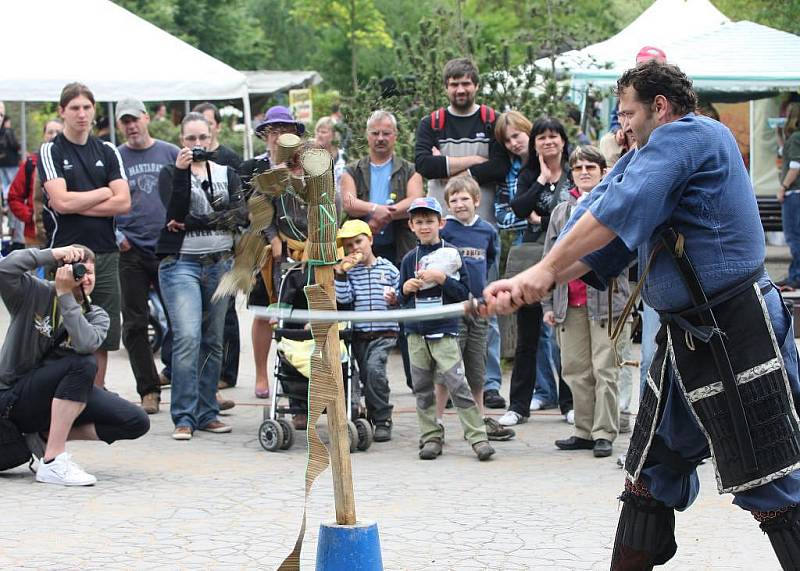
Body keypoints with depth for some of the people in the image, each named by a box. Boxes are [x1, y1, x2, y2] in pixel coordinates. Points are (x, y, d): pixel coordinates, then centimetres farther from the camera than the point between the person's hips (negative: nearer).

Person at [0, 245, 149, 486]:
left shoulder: (96, 315, 3)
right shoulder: (35, 294, -5)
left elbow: (86, 343, -21)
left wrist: (65, 295, -20)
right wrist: (53, 254, -21)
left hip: (59, 396, 6)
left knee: (137, 422, -10)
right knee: (83, 364, -33)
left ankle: (46, 437, -1)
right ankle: (53, 462, -31)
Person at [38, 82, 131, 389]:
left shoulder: (107, 152, 11)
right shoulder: (50, 152, 1)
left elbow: (123, 203, 0)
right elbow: (60, 201, -12)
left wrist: (77, 205, -7)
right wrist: (103, 193, -2)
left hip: (105, 252, 4)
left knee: (103, 339, 5)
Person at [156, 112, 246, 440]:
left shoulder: (227, 174, 13)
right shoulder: (170, 173, 5)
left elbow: (238, 214, -5)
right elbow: (176, 212, -13)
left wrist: (191, 224, -11)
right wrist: (182, 172, -20)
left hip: (220, 263, 4)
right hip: (180, 263, -4)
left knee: (213, 341, 5)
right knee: (187, 338, -16)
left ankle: (207, 413, 13)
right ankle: (184, 418, -14)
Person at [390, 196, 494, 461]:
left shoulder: (450, 254, 1)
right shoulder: (410, 259, 11)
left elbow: (464, 292, -4)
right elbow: (402, 300, 18)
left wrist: (441, 279, -15)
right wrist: (404, 290, -3)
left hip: (444, 331, -4)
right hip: (416, 332, 4)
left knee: (457, 385, -12)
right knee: (422, 389, 5)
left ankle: (478, 438, -11)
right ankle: (431, 438, 12)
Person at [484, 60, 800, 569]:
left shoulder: (690, 134, -11)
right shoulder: (662, 156, 18)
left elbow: (618, 210, -21)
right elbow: (601, 248, 13)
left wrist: (544, 270, -14)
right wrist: (529, 287, 2)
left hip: (739, 335, -10)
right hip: (687, 335, 10)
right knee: (651, 474, 14)